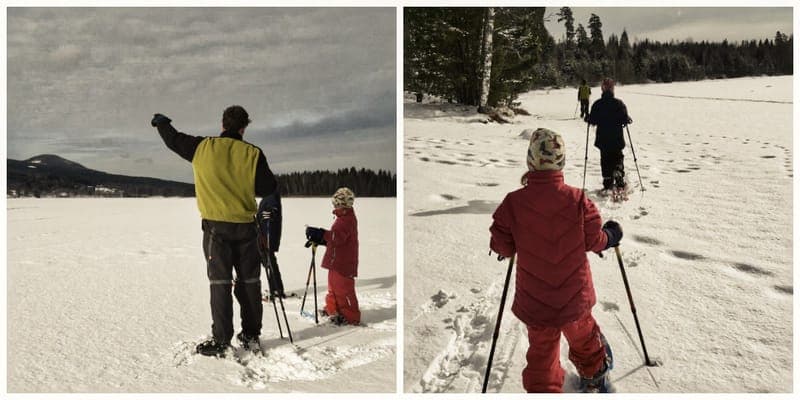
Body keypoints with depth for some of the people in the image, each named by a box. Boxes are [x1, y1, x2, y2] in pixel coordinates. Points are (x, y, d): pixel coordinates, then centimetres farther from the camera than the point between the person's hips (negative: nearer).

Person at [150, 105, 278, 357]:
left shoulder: (203, 147, -4)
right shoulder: (253, 153, -5)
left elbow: (173, 140, 13)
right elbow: (268, 188, -3)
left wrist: (162, 123, 33)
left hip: (216, 226, -1)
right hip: (245, 226, 1)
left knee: (220, 282, 2)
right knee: (249, 281, 10)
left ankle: (221, 341, 1)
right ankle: (251, 336, 18)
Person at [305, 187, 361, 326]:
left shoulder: (348, 219, -18)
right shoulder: (344, 218, 16)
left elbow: (338, 237, -29)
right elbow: (336, 238, 21)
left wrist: (321, 234, -30)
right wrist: (320, 239, 12)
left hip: (344, 263, -11)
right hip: (336, 262, 11)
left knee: (344, 290, -6)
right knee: (333, 287, 21)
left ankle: (351, 317, 0)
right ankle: (332, 310, 35)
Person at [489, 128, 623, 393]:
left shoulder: (513, 203, -18)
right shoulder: (578, 200, -16)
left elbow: (502, 246, -8)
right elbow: (594, 241, -4)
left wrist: (503, 248, 16)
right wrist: (611, 236, 18)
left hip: (534, 300, -2)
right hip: (575, 296, 2)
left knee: (542, 352, 15)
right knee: (583, 337, 29)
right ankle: (594, 378, 52)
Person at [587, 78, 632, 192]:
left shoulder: (597, 104, -7)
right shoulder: (619, 103, -11)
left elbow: (592, 121, -7)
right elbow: (625, 119, -14)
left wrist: (588, 118, 15)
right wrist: (628, 120, 8)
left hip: (602, 139, 1)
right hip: (617, 139, -1)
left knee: (605, 161, 12)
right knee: (618, 159, 12)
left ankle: (608, 184, 10)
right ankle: (620, 182, -4)